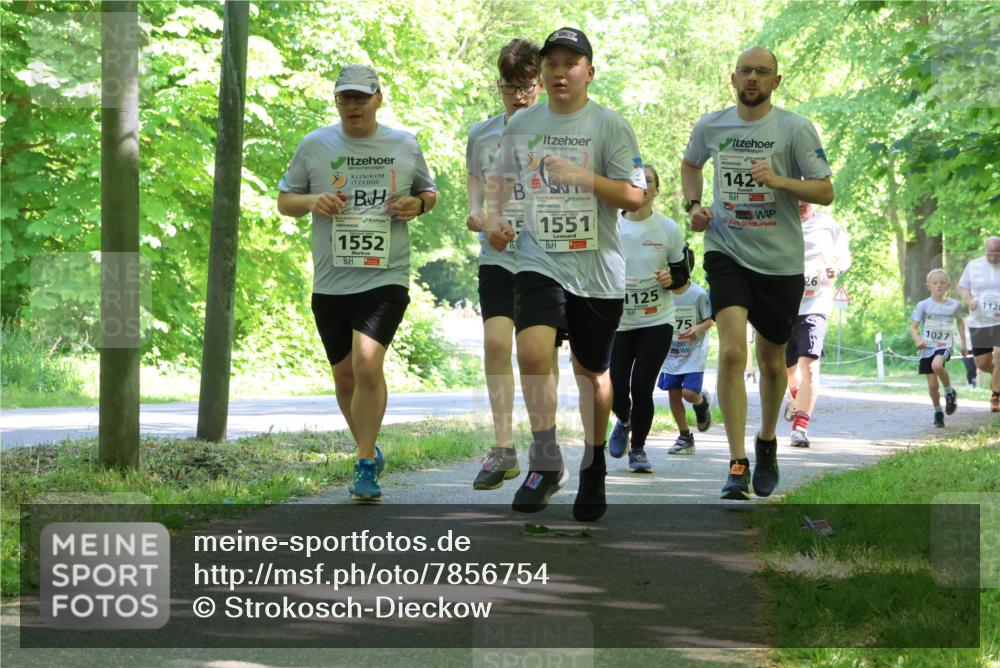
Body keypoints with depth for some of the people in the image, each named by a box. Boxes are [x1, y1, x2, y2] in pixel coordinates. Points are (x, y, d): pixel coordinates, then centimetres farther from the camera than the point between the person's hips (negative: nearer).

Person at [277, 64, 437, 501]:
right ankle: (369, 452, 32)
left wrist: (418, 204, -3)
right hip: (330, 283, 3)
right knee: (345, 375, 10)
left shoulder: (405, 145, 6)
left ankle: (365, 466, -12)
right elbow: (284, 201, 11)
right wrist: (312, 202, -11)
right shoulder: (314, 145, 5)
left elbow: (429, 192, 20)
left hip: (386, 278, -2)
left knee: (367, 362, -21)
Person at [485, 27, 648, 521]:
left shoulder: (610, 126, -4)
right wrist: (493, 217, 6)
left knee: (592, 371, 10)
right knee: (532, 350, -22)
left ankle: (594, 470, 32)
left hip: (598, 271, -1)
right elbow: (501, 177, 23)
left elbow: (634, 196, -8)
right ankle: (545, 464, -8)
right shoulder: (521, 125, 7)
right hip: (539, 262, 2)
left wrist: (581, 176, -20)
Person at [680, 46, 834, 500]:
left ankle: (767, 442, 41)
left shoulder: (795, 129, -6)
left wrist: (780, 181, -22)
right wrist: (693, 204, 7)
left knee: (771, 361, 13)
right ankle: (737, 465, -18)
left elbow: (825, 192, -6)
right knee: (732, 352, -19)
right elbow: (690, 164, 25)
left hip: (780, 260, 0)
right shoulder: (710, 126, 3)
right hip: (727, 251, 0)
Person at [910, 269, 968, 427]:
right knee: (932, 385, 1)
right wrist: (918, 340, -24)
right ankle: (938, 413, 24)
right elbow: (913, 327, -4)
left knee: (937, 365, -34)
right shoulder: (923, 305, -3)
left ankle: (949, 392, -9)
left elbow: (959, 321, 21)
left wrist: (963, 342, 19)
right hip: (927, 347, 1)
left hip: (944, 346, -1)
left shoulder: (954, 305, 2)